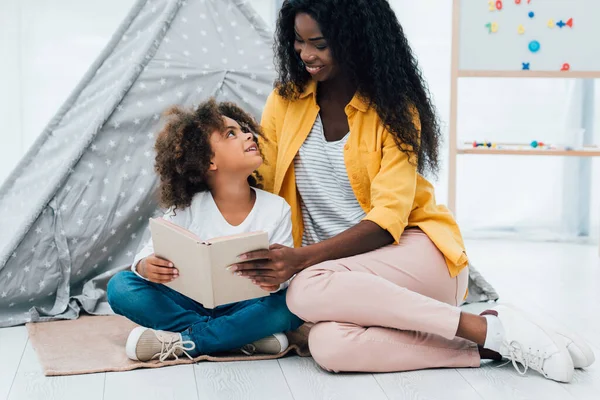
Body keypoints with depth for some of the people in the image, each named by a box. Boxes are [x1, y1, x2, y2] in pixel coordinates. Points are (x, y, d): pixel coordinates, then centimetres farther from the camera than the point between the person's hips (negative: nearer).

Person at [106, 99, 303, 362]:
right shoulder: (186, 211, -7)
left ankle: (181, 342, -26)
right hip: (192, 304, 1)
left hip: (243, 308, 0)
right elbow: (151, 252, -7)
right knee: (120, 286, -20)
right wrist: (146, 266, -32)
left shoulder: (277, 209, -7)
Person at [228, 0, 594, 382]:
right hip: (335, 266, 3)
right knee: (328, 345, -34)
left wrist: (303, 258, -26)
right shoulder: (285, 103, 6)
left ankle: (482, 326, -25)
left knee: (307, 290, -35)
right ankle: (486, 347, -23)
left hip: (412, 249, -2)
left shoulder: (394, 108, -3)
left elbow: (386, 220, -13)